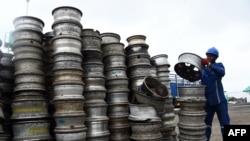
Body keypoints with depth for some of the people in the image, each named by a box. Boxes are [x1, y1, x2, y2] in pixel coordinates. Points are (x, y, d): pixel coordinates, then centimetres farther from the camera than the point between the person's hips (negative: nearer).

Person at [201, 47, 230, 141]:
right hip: (207, 101, 4)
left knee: (225, 124, 2)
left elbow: (222, 72, -26)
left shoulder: (219, 65, -2)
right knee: (206, 124, 12)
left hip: (219, 100, -4)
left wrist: (209, 64, -36)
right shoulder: (203, 68, 11)